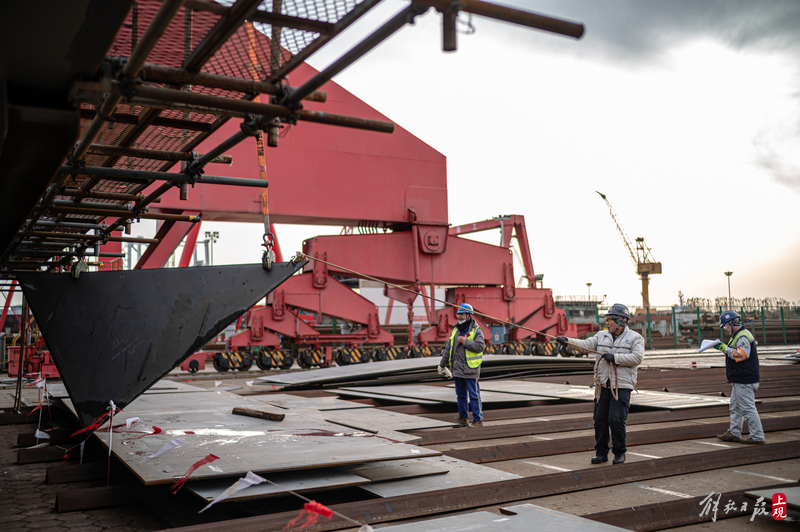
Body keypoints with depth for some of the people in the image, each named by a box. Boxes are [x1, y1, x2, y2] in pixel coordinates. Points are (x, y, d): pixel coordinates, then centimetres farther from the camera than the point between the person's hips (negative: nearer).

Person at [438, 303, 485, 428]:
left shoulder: (476, 331, -5)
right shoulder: (455, 330, 14)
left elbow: (480, 347, -18)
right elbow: (448, 349, 18)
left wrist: (465, 341, -18)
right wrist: (442, 365, 19)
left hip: (470, 369, -6)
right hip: (457, 369, 7)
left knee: (474, 395, -4)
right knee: (461, 395, 12)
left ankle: (478, 420, 3)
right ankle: (463, 419, 21)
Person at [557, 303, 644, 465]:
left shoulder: (635, 338, -1)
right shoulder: (601, 336, 13)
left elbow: (637, 358, -14)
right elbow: (586, 344, 1)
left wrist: (614, 358, -16)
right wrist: (567, 340, -13)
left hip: (622, 386, -5)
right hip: (603, 385, 5)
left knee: (616, 419, -10)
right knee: (600, 419, 5)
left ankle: (620, 453, 9)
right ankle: (601, 453, 16)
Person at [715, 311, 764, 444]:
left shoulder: (743, 337, -17)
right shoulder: (737, 336, 17)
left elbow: (742, 355, -26)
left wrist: (726, 349, -20)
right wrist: (723, 347, 12)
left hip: (745, 380, -11)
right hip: (739, 380, 11)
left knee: (748, 408, -7)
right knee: (735, 407, 16)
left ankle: (757, 437, -2)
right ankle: (734, 433, 23)